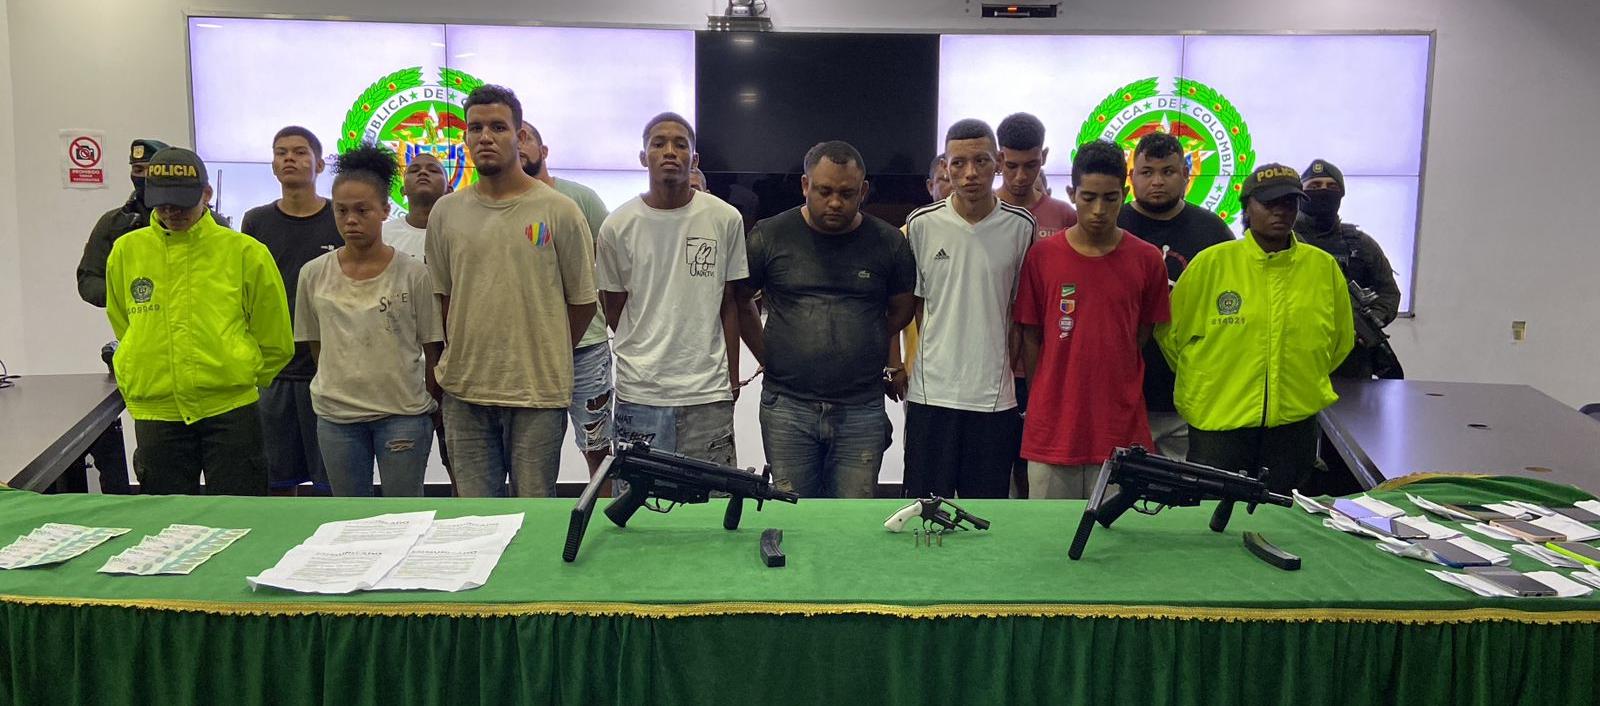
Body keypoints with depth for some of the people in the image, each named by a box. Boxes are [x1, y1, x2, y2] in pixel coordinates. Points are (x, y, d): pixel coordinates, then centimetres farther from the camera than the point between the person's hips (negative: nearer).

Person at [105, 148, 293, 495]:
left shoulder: (246, 252, -3)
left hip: (230, 412, -2)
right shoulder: (125, 251, 6)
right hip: (155, 413, 3)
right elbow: (124, 329, 20)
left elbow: (275, 343, 5)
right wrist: (146, 383, 17)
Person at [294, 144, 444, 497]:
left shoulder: (413, 273, -6)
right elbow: (315, 344, 12)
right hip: (336, 414, 3)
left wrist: (431, 405, 3)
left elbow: (432, 347, 0)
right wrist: (341, 384, 10)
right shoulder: (313, 274, 2)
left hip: (403, 412, -3)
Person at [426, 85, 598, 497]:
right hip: (464, 390, 3)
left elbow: (582, 301, 1)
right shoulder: (445, 212, 6)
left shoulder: (559, 211, -4)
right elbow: (444, 295, 15)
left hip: (538, 391, -3)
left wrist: (546, 362, 4)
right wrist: (464, 358, 11)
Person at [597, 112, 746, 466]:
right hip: (639, 394, 0)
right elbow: (614, 311, 10)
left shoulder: (726, 219, 1)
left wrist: (733, 379, 8)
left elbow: (729, 305, 7)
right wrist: (647, 356, 8)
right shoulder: (617, 226, 0)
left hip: (709, 394, 0)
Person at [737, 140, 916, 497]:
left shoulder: (888, 242, 3)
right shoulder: (770, 236, 1)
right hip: (787, 406, 0)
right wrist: (767, 357, 7)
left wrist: (862, 354, 9)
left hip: (861, 411, 1)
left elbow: (902, 310, 16)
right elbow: (738, 301, 11)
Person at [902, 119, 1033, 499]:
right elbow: (909, 306, 9)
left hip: (995, 395, 1)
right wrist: (901, 368, 5)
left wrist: (1016, 366, 5)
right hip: (930, 392, 0)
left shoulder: (1020, 226, 1)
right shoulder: (921, 224, 0)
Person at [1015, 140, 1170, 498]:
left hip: (1121, 434, 0)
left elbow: (1142, 337, 10)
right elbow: (1030, 338, 5)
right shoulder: (1041, 256, 0)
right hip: (1052, 431, 0)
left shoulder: (1147, 260, 1)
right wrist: (1044, 400, 3)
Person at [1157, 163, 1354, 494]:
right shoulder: (1210, 263, -7)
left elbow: (1341, 339, 17)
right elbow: (1171, 332, 2)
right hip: (1218, 421, -3)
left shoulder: (1324, 267, 2)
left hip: (1295, 424, 3)